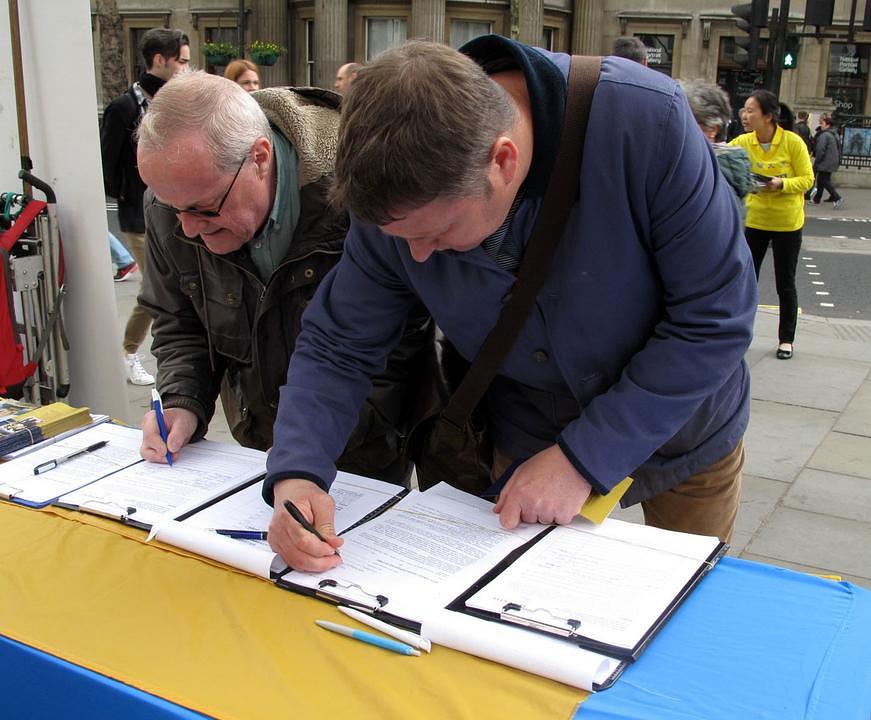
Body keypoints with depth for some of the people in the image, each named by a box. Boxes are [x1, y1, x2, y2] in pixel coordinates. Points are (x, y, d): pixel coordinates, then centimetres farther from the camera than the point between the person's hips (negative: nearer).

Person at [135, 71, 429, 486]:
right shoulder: (169, 204, -9)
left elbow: (406, 340, -20)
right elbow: (178, 323, 6)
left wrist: (327, 436, -26)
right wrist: (183, 403, -12)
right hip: (256, 442, 2)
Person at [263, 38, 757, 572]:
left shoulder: (646, 122, -34)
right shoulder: (401, 196, -23)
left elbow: (716, 316, -28)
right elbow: (338, 347, -13)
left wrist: (587, 456, -29)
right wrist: (297, 474, -31)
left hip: (683, 434, -1)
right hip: (528, 444, 2)